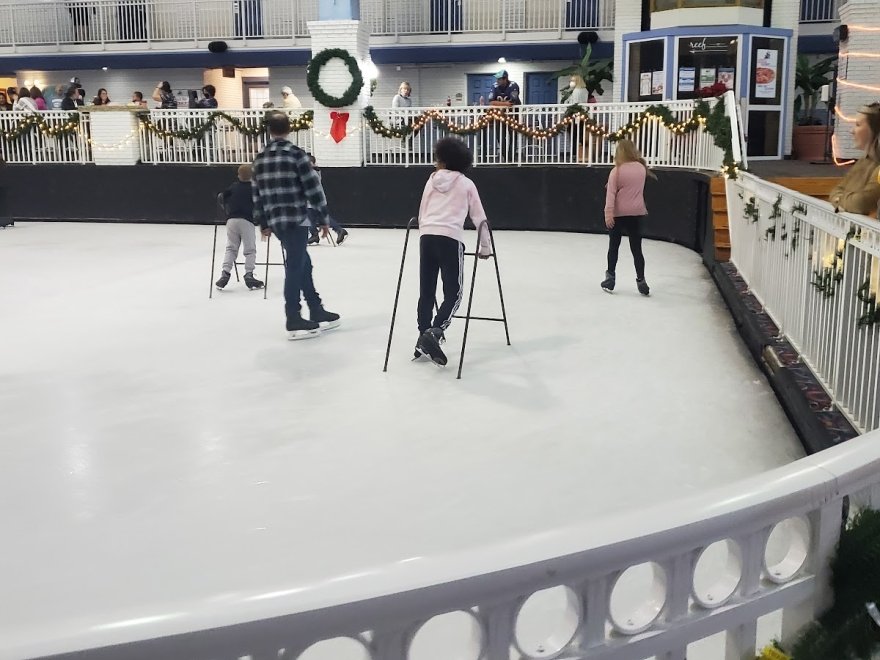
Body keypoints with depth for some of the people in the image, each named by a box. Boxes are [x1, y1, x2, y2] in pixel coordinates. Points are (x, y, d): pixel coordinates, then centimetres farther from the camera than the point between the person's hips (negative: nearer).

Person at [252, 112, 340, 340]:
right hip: (296, 219, -6)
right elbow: (313, 188, -9)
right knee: (295, 267, -3)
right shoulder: (296, 154, -8)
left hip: (275, 221, 6)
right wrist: (324, 218, -1)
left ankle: (317, 313, 23)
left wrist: (263, 223, 21)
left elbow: (257, 194, 14)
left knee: (303, 264, 17)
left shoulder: (260, 159, 10)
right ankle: (294, 321, 0)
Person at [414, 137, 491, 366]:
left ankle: (423, 339, 13)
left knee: (426, 291, 9)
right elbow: (479, 218, 13)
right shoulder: (466, 184, 11)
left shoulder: (432, 180, 17)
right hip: (450, 239, -3)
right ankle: (434, 333, -20)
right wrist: (485, 248, 22)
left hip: (427, 236, 3)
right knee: (453, 293, 0)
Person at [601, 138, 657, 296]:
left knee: (614, 246, 12)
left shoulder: (617, 170, -11)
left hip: (619, 214, -3)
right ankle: (641, 281, 5)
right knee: (636, 248, 7)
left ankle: (610, 279, 15)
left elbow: (611, 193, -16)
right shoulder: (641, 168, 2)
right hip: (636, 213, 3)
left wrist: (608, 214, -19)